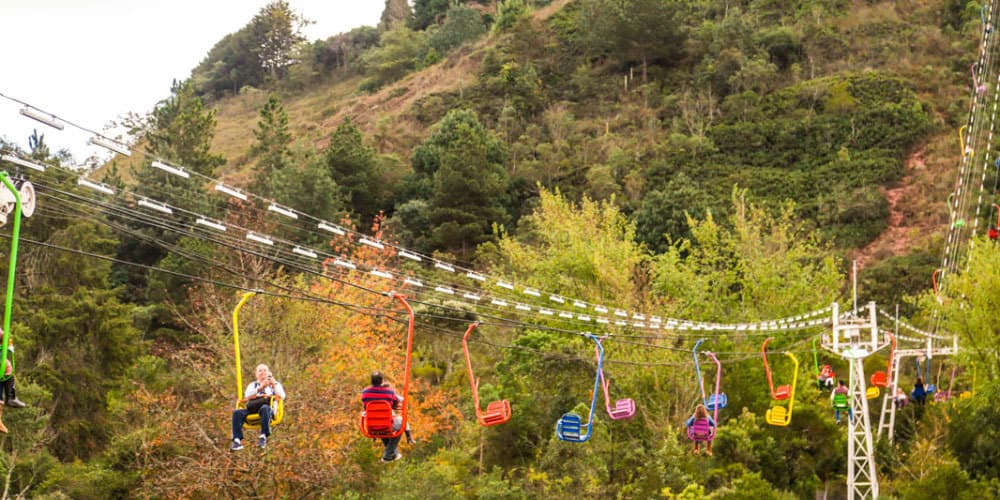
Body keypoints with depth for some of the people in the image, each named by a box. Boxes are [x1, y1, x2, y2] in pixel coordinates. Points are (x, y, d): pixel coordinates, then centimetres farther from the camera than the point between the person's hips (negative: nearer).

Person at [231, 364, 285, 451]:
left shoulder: (276, 384, 25)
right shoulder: (252, 385, 30)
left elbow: (281, 397, 6)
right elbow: (247, 396, 6)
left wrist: (274, 386, -9)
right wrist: (261, 387, -8)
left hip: (269, 409, -2)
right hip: (252, 410, 2)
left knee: (265, 408, -40)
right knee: (237, 412, -28)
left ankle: (263, 437, -42)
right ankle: (237, 440, -37)